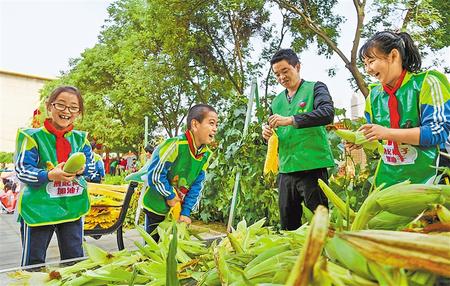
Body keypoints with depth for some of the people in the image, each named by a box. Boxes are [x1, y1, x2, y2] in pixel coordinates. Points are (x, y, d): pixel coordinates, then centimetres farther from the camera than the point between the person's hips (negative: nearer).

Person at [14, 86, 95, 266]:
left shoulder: (81, 139, 6)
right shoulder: (33, 137, -6)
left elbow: (91, 167, 5)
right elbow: (22, 171, -11)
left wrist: (81, 169, -18)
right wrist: (49, 175, -27)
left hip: (72, 207, 4)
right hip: (38, 208, -3)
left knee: (74, 259, 14)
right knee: (33, 262, 9)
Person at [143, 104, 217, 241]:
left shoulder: (206, 154, -5)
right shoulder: (175, 145, -27)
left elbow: (197, 185, -1)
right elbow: (155, 175, -25)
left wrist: (186, 211, -5)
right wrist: (170, 196, -14)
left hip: (179, 209, 6)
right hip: (156, 207, -5)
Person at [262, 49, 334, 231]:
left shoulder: (315, 88, 2)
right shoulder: (277, 101, 18)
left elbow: (328, 113, -18)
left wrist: (290, 120, -23)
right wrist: (267, 133, -1)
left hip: (312, 167, -6)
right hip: (286, 169, 6)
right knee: (287, 226, 12)